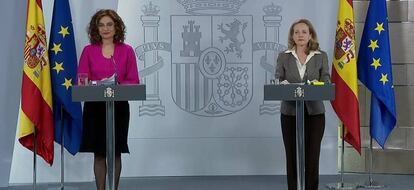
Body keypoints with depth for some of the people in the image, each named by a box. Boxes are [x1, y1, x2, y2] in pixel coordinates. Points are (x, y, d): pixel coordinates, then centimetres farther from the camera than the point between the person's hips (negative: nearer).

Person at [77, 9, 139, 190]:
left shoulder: (126, 51, 1)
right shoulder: (88, 51, 3)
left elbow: (133, 81, -2)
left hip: (118, 106, 0)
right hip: (94, 107, 0)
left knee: (115, 152, 5)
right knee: (99, 153, 3)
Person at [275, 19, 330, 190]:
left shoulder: (321, 56, 5)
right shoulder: (284, 57, 6)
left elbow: (326, 82, 0)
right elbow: (278, 81, 2)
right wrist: (283, 85, -21)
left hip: (314, 112, 0)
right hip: (290, 112, 0)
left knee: (312, 156, -1)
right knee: (292, 156, 1)